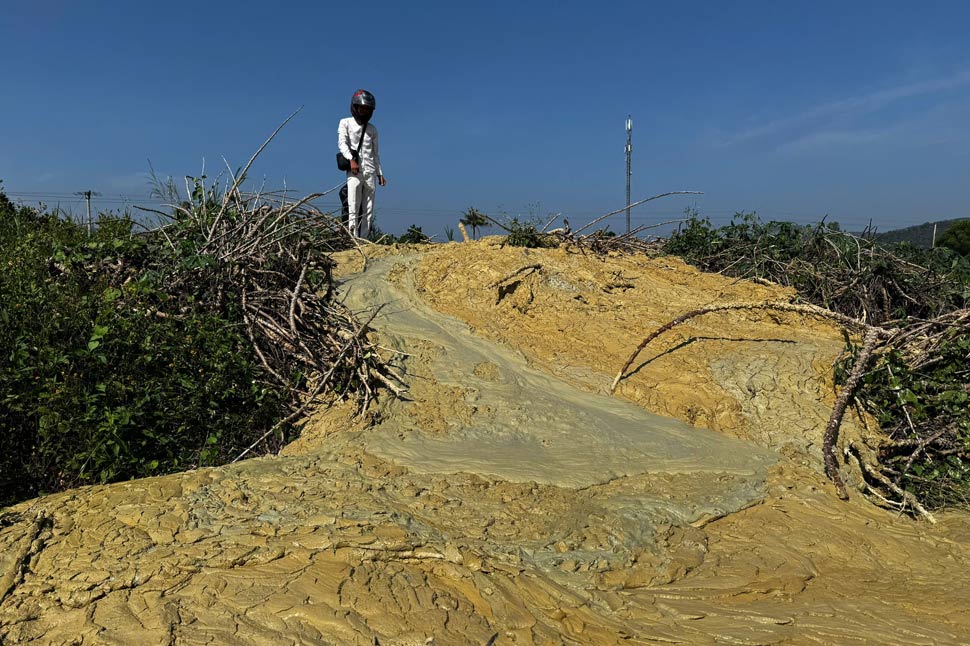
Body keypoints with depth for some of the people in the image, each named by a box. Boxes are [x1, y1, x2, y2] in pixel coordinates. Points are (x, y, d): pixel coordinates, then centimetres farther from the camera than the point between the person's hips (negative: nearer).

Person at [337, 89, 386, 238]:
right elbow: (342, 143, -4)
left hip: (370, 172, 4)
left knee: (368, 209, -1)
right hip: (354, 171, -4)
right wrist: (351, 159, -21)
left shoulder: (372, 129, 21)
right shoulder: (345, 123, 10)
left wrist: (380, 173, 17)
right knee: (353, 208, -12)